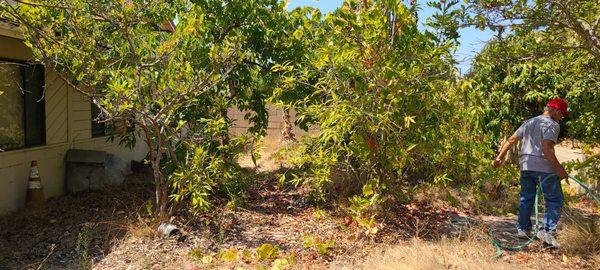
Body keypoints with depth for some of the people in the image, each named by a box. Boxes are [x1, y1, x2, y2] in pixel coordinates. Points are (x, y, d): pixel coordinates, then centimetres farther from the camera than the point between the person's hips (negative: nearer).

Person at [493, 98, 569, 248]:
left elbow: (511, 140, 17)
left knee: (526, 198, 16)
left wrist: (500, 157, 22)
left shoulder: (529, 122, 17)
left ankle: (523, 229, 20)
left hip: (525, 164, 7)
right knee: (555, 200, 2)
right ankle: (547, 231, -7)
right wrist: (559, 169, -16)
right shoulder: (552, 125, -5)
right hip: (543, 167, -7)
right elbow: (546, 149, -18)